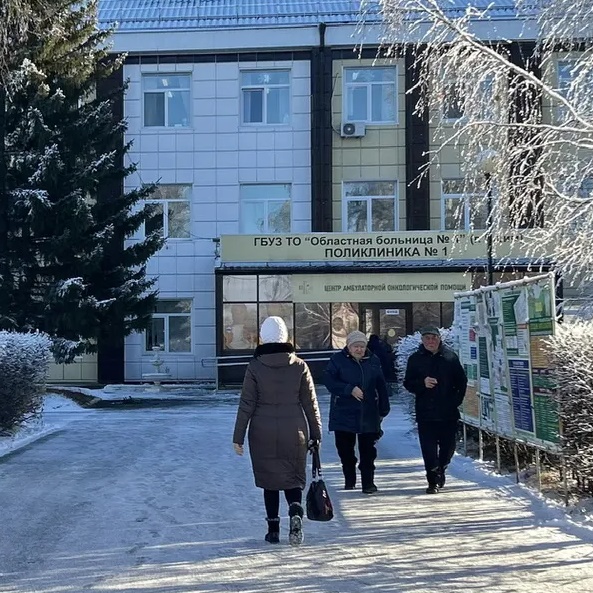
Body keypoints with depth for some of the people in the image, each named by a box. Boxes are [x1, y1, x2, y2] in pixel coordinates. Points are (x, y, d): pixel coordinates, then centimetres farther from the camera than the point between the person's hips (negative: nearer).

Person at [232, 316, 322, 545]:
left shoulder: (255, 367, -6)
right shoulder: (299, 366, -2)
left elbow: (246, 404, -6)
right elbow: (310, 403, 2)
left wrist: (238, 437, 0)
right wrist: (316, 434, 10)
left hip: (263, 433, -1)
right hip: (294, 431, 1)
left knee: (269, 479, 13)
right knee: (293, 477, 12)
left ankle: (273, 529, 14)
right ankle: (295, 512, -15)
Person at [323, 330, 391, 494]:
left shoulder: (373, 361, 6)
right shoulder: (338, 360, -2)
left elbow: (381, 386, 9)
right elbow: (328, 380, -11)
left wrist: (383, 409, 6)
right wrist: (350, 389, -20)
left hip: (368, 416, 1)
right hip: (343, 414, -1)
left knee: (368, 450, 1)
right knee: (345, 450, 8)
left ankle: (368, 482, 7)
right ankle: (349, 480, 23)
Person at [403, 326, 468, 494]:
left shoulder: (450, 357, 4)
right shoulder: (415, 359, 3)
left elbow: (462, 382, 10)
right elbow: (408, 384, 4)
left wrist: (456, 400, 1)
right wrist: (422, 383, -15)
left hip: (448, 412, 1)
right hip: (425, 412, -1)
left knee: (448, 446, 10)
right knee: (429, 449, -6)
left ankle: (440, 469, 35)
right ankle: (434, 481, 1)